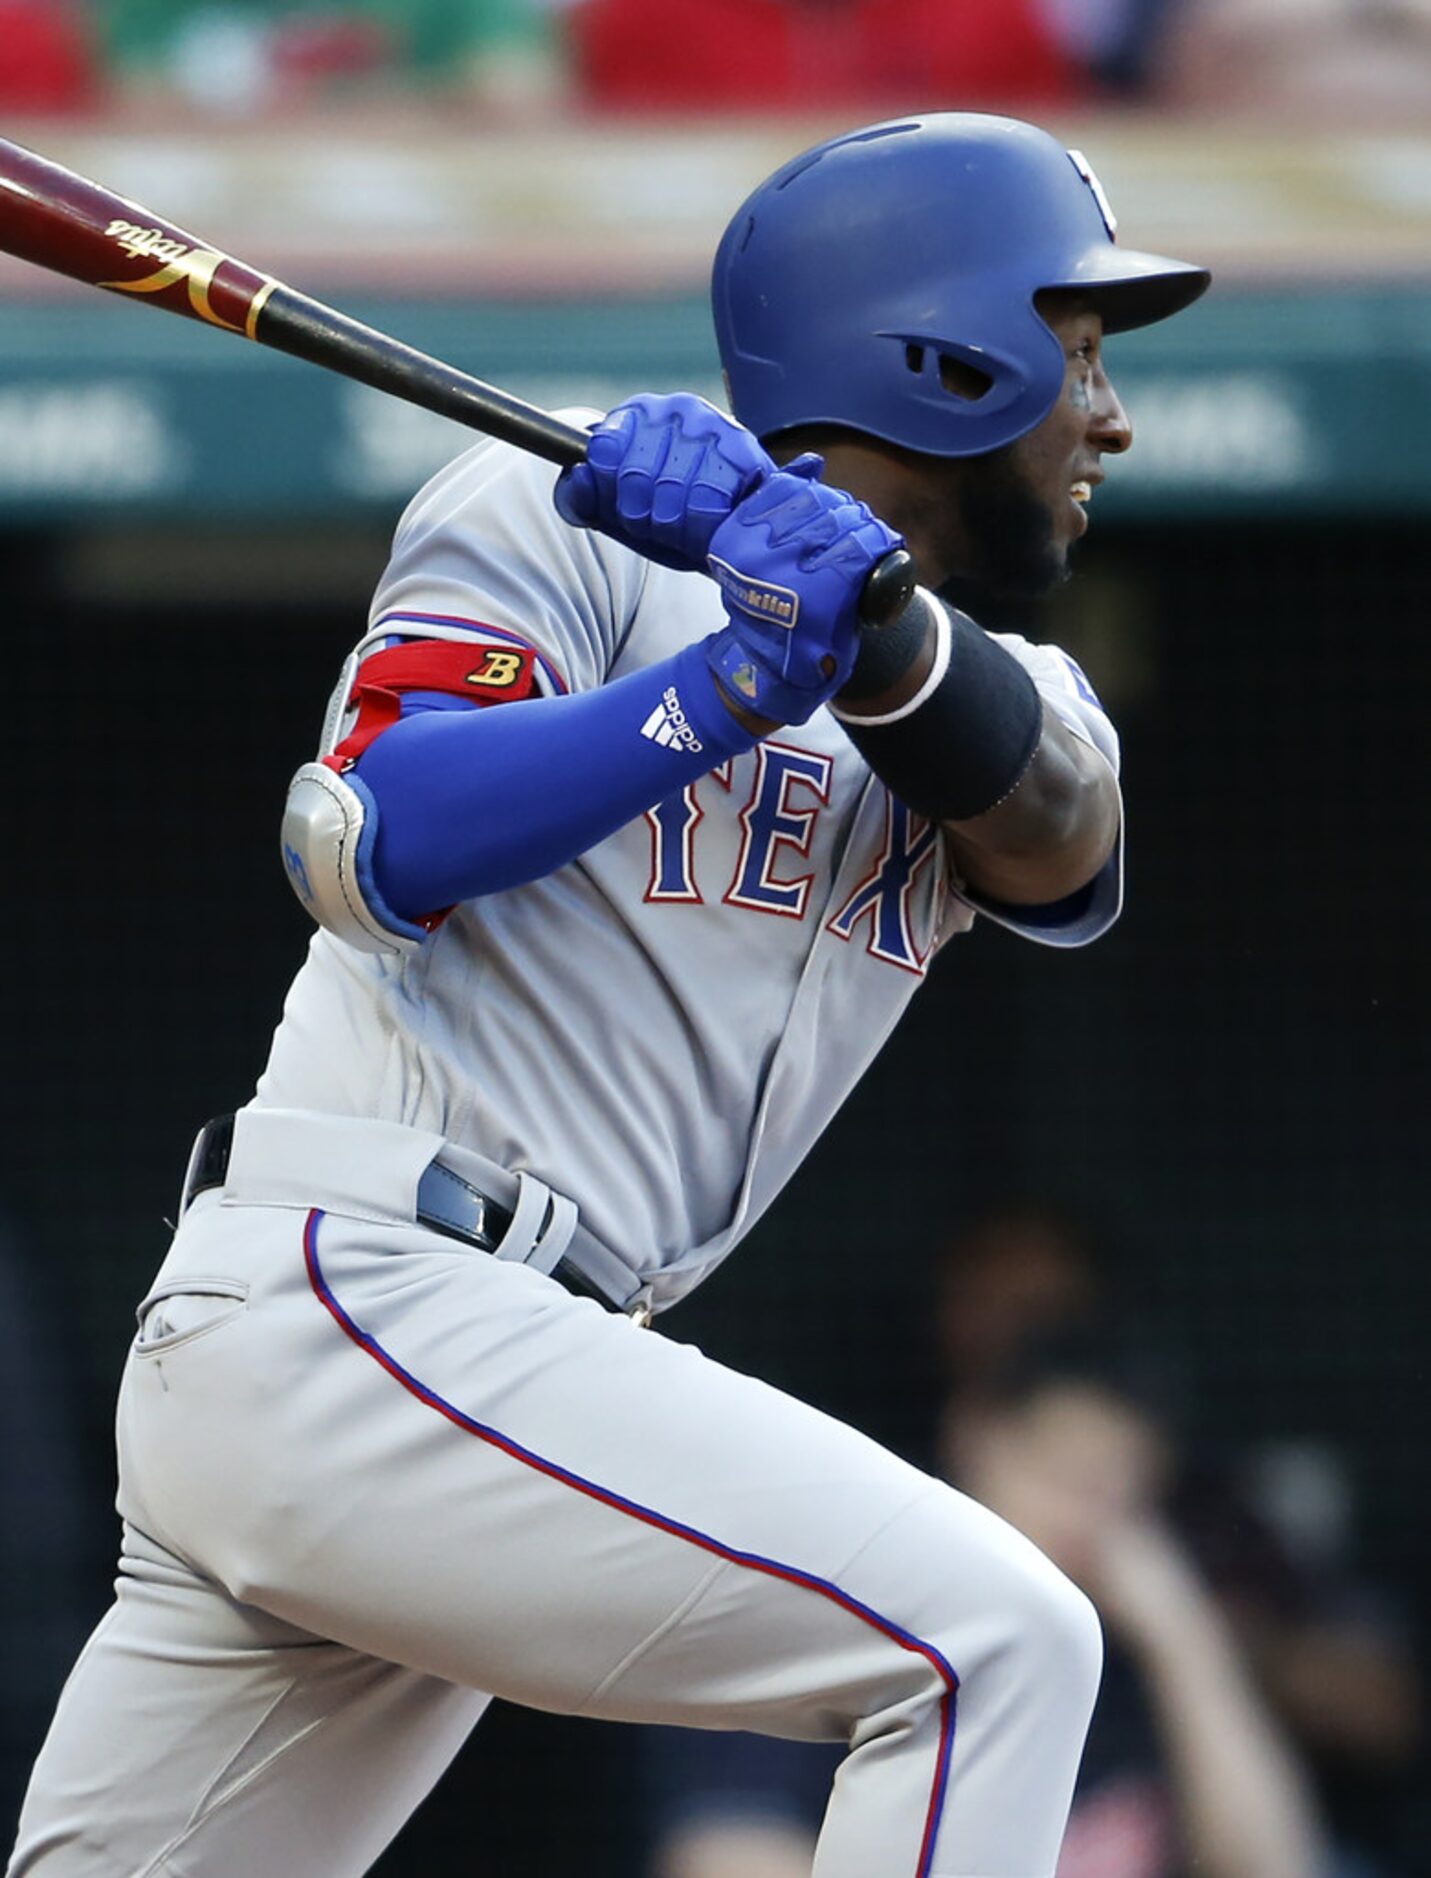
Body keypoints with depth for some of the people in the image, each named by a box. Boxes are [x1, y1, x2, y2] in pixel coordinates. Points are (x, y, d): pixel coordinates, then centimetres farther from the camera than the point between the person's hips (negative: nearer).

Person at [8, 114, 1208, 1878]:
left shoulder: (1001, 694, 18)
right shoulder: (557, 523, -1)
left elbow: (1055, 838, -7)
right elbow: (367, 852, -15)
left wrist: (866, 621, -25)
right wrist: (731, 685, -24)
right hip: (348, 1314, -9)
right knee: (992, 1643, -17)